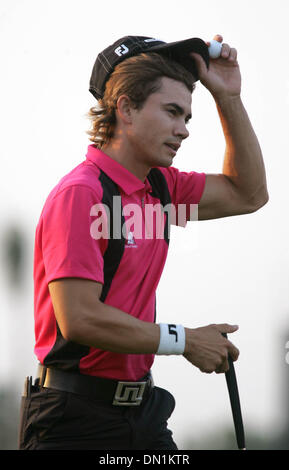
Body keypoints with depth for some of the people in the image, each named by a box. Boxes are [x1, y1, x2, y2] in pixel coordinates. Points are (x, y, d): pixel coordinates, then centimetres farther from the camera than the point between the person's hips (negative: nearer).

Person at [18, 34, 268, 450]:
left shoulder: (160, 186, 9)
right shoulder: (80, 194, -16)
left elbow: (247, 194, 24)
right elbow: (80, 319, -23)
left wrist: (228, 96, 13)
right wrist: (185, 341, -14)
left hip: (141, 411, 8)